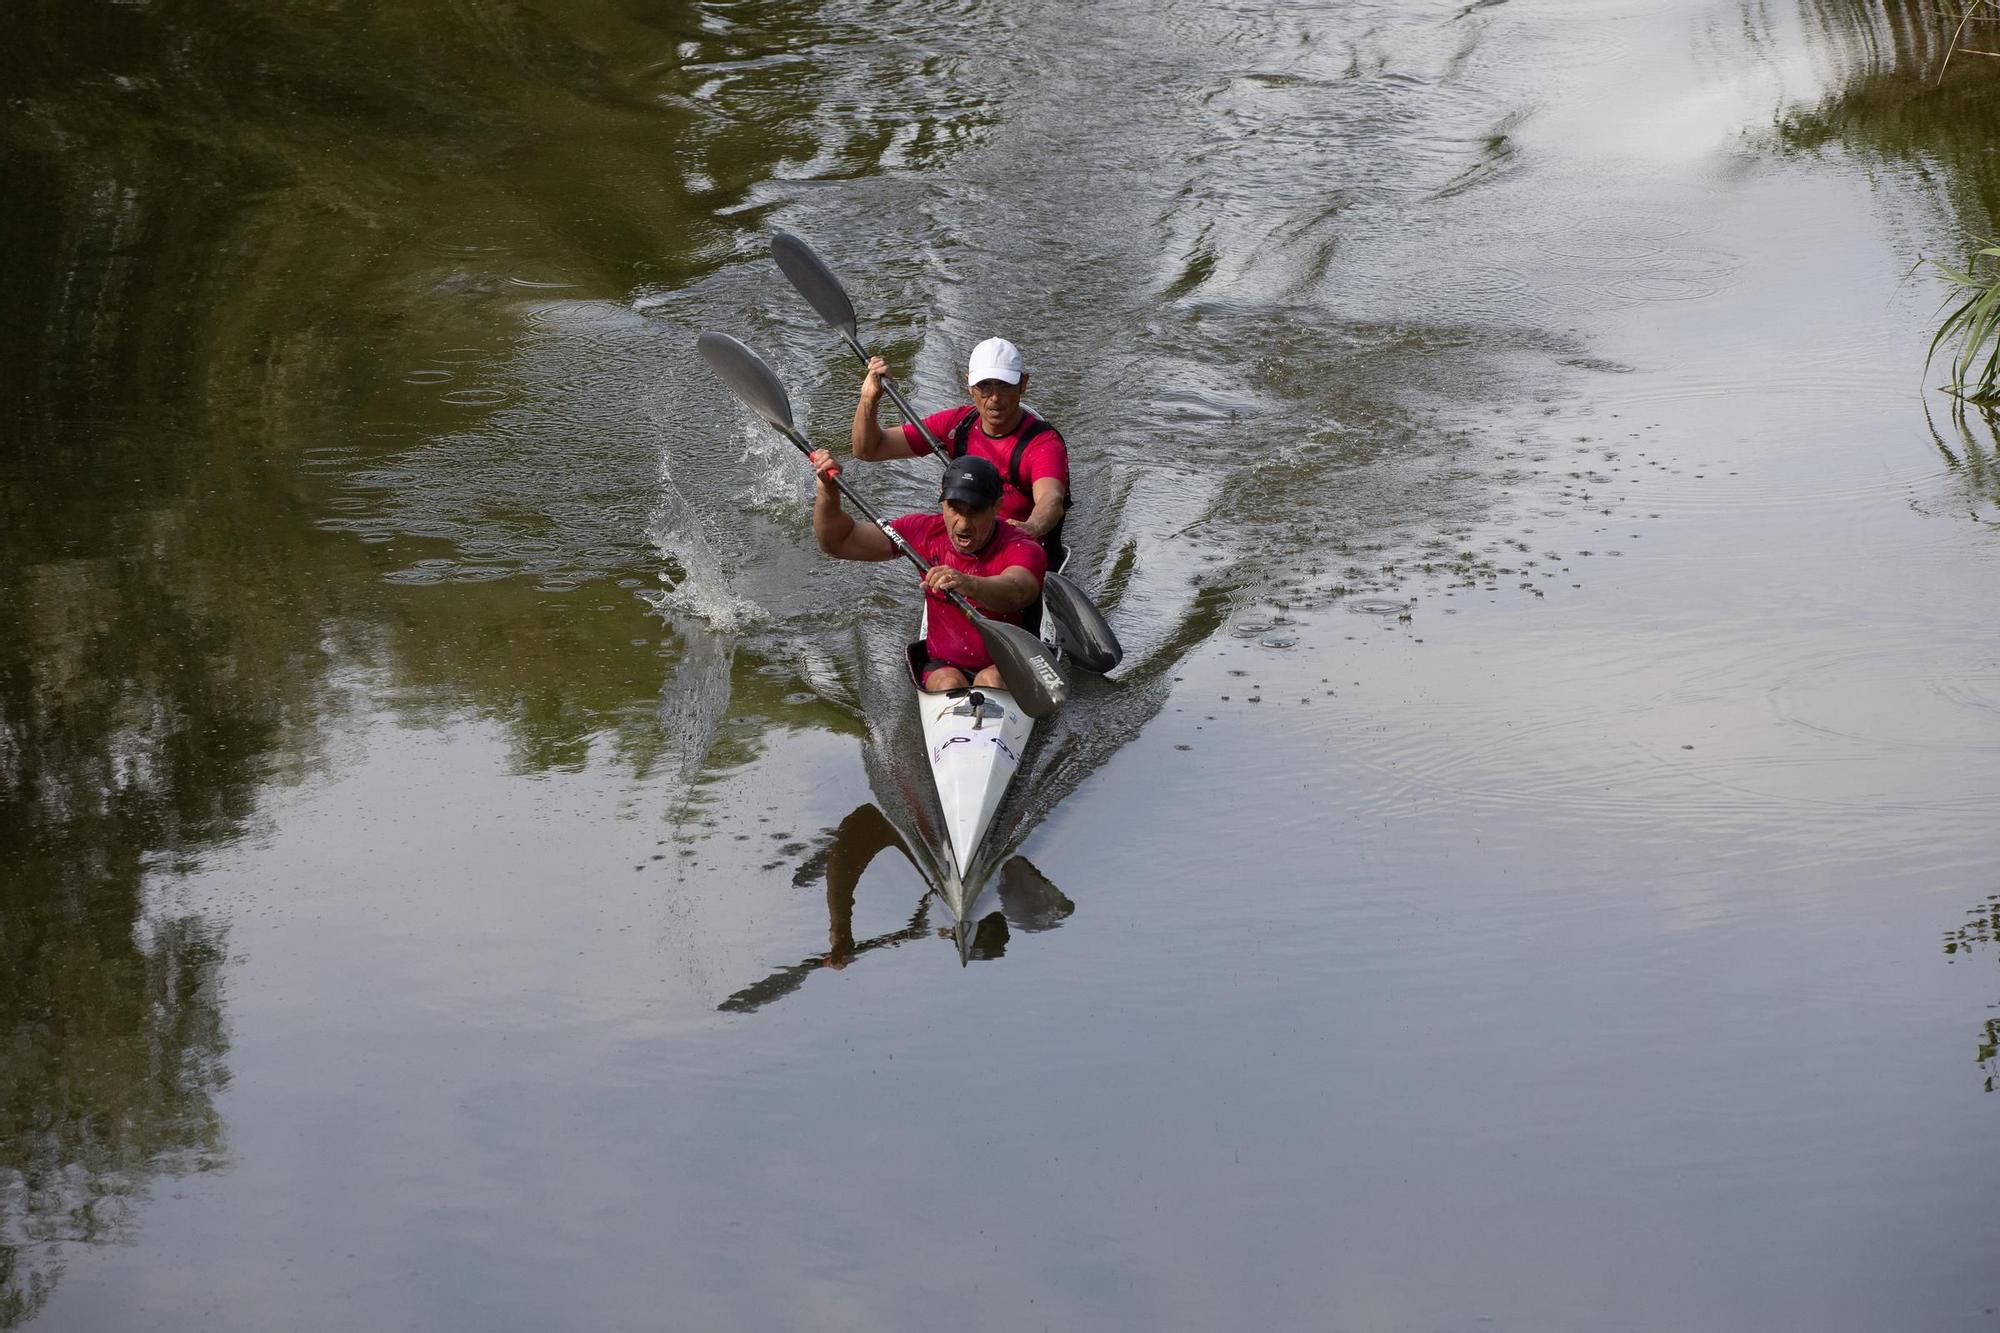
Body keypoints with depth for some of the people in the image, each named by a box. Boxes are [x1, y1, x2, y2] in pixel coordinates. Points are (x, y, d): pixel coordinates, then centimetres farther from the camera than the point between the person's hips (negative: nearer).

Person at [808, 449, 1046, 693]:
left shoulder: (1022, 549, -16)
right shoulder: (926, 532, -2)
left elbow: (1016, 593, -42)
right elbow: (838, 542, 2)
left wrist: (967, 584, -62)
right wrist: (828, 492, -16)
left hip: (1006, 667, -3)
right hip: (944, 665, 3)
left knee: (991, 680, -35)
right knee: (948, 683, -30)